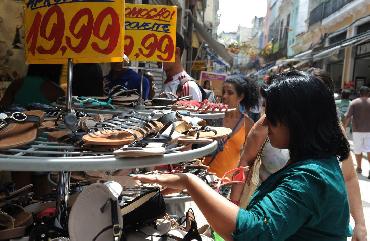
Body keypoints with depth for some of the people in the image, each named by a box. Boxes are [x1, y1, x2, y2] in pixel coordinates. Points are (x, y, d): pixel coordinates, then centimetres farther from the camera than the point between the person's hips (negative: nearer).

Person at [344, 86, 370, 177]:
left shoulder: (354, 103, -4)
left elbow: (348, 117, -10)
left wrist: (344, 127, -3)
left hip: (357, 130, -1)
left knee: (358, 150, 12)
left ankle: (359, 168, 24)